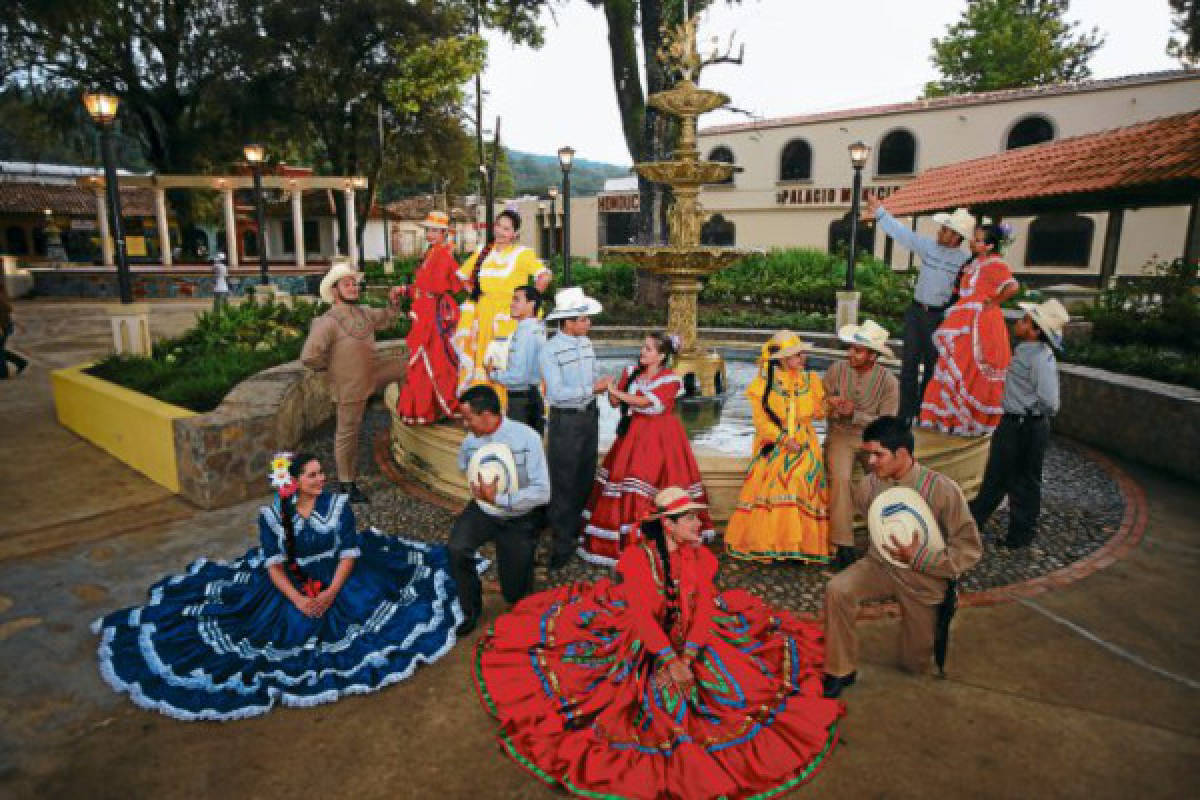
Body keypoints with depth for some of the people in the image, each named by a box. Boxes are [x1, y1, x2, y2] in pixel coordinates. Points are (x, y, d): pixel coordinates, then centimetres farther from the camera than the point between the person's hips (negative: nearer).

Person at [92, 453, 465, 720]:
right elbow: (274, 564, -11)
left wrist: (331, 592, -22)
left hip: (336, 579, 1)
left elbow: (350, 552, -10)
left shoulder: (337, 503, -11)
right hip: (292, 584, -1)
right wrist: (297, 599, -23)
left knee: (364, 607, -14)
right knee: (290, 629, -19)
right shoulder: (273, 513, -12)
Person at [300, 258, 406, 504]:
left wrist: (393, 303, 1)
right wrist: (332, 366, -9)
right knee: (348, 433, 6)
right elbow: (309, 357, -26)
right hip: (350, 388, -7)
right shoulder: (327, 322, -21)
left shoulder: (363, 313, 2)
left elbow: (385, 320, 21)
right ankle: (347, 483, 21)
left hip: (373, 377, 7)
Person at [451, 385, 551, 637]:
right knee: (457, 549, -27)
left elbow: (542, 492, -26)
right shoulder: (471, 440, -12)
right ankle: (470, 610, -1)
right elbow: (464, 466, 14)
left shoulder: (526, 438, -26)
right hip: (483, 510, 3)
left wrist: (499, 498, -28)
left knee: (515, 594, 7)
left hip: (519, 519, -3)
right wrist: (479, 491, 0)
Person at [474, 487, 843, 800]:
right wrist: (670, 659, -30)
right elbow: (642, 614, -20)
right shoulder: (638, 557, -13)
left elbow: (704, 609, -11)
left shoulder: (701, 556, -3)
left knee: (732, 682, -9)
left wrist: (687, 656, -24)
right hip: (644, 640, -3)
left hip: (693, 637, 3)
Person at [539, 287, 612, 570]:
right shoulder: (550, 351, -17)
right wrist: (592, 388, -22)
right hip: (565, 419, -7)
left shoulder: (587, 343, 5)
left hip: (589, 416, 7)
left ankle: (577, 529, 38)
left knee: (586, 475, 19)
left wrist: (604, 385, -10)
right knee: (563, 481, 1)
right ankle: (562, 541, 14)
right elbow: (557, 392, -22)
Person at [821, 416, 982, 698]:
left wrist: (917, 558, -28)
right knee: (837, 590, -29)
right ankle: (841, 670, -10)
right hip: (880, 564, 2)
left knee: (915, 665, 12)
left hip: (923, 577, -2)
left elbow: (969, 549, -18)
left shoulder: (942, 489, -23)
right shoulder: (869, 485, -13)